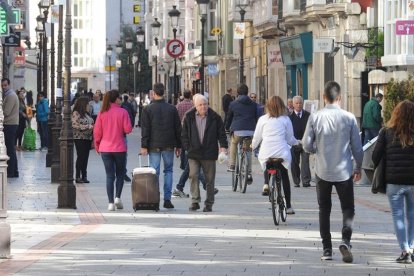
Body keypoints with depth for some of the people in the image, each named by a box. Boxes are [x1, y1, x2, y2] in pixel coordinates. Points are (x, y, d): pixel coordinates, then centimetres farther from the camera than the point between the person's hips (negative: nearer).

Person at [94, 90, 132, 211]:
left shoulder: (102, 113, -1)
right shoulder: (122, 112, -8)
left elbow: (97, 131, 0)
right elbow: (128, 129, -10)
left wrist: (97, 145, 13)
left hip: (105, 148, 2)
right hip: (120, 148, -2)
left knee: (109, 175, 4)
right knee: (120, 173, 16)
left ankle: (111, 202, -2)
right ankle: (118, 197, 3)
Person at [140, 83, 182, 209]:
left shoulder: (148, 109, -3)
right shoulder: (172, 109, 3)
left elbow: (145, 129, -5)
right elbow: (178, 128, 7)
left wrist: (144, 146, -3)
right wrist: (178, 145, 14)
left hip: (154, 146, -1)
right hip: (169, 145, 2)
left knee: (154, 172, 1)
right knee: (168, 170, 10)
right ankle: (167, 199, 4)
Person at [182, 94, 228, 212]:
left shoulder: (215, 117, 2)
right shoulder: (189, 117, 4)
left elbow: (221, 133, 5)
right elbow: (184, 135, 9)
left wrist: (223, 147, -8)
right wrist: (188, 148, 1)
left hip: (209, 154, 0)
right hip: (193, 154, 0)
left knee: (210, 179, 5)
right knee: (193, 175, -13)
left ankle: (209, 204, 13)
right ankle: (195, 201, -9)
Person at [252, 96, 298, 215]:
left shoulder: (263, 119, 3)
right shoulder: (285, 119, 4)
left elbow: (257, 137, 9)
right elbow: (290, 138, 9)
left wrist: (253, 146, 31)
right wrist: (297, 143, 32)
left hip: (266, 152, 0)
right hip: (282, 152, 0)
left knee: (267, 168, 32)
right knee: (285, 177, 15)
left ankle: (266, 184, 3)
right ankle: (288, 206, 13)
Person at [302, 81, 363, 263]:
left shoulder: (315, 118, -8)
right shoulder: (349, 118, -8)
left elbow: (307, 145, -4)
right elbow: (357, 147, -2)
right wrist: (358, 167, 12)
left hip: (322, 171, 1)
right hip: (344, 171, -1)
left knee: (324, 210, 12)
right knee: (348, 208, 10)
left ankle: (327, 249, 10)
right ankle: (345, 240, -14)